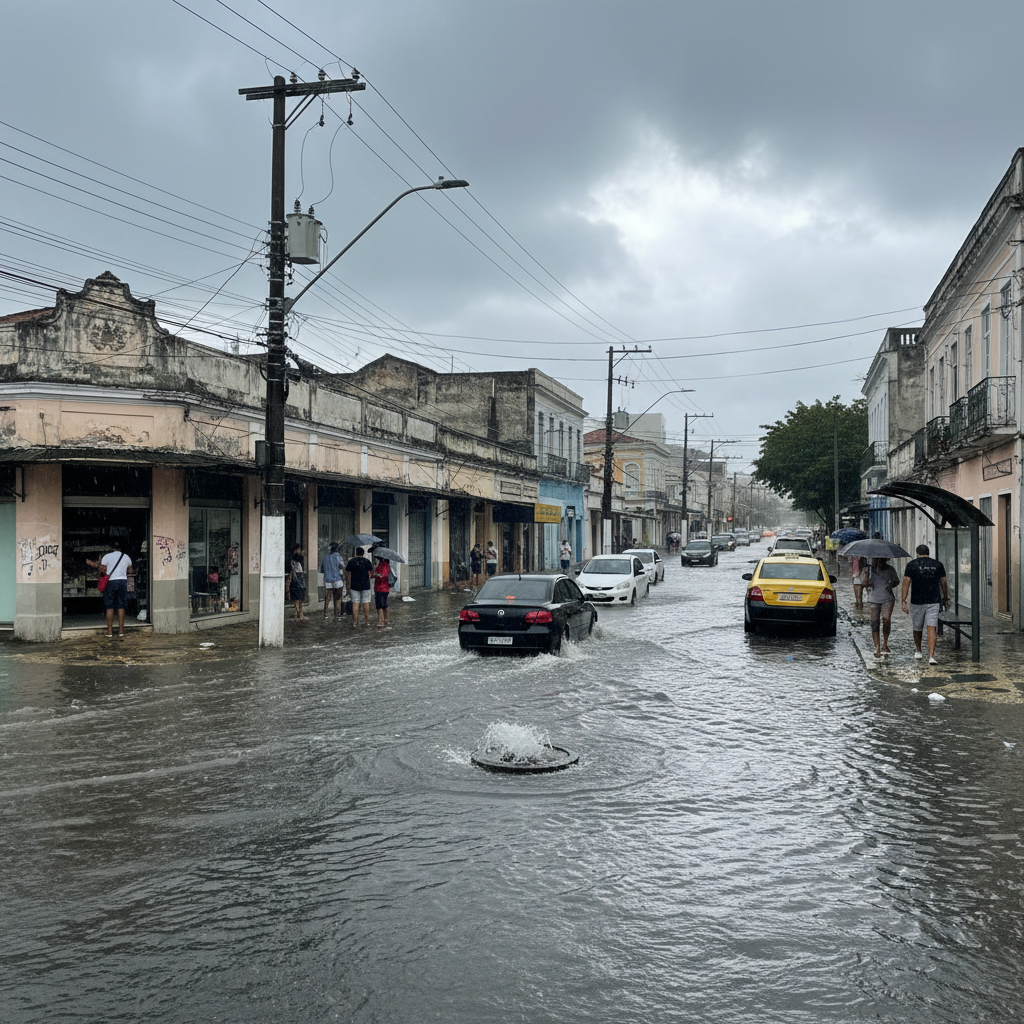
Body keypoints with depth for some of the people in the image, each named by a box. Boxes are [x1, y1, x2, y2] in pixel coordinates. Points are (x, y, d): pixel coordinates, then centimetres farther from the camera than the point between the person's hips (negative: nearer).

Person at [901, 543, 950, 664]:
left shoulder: (912, 564, -3)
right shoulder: (937, 564, 5)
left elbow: (906, 582, -10)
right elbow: (943, 583, 8)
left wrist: (903, 600, -11)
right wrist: (946, 598, 18)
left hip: (917, 602, -1)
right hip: (934, 602, 1)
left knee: (917, 627, 17)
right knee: (932, 628, -4)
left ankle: (918, 651, 34)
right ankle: (931, 656, -16)